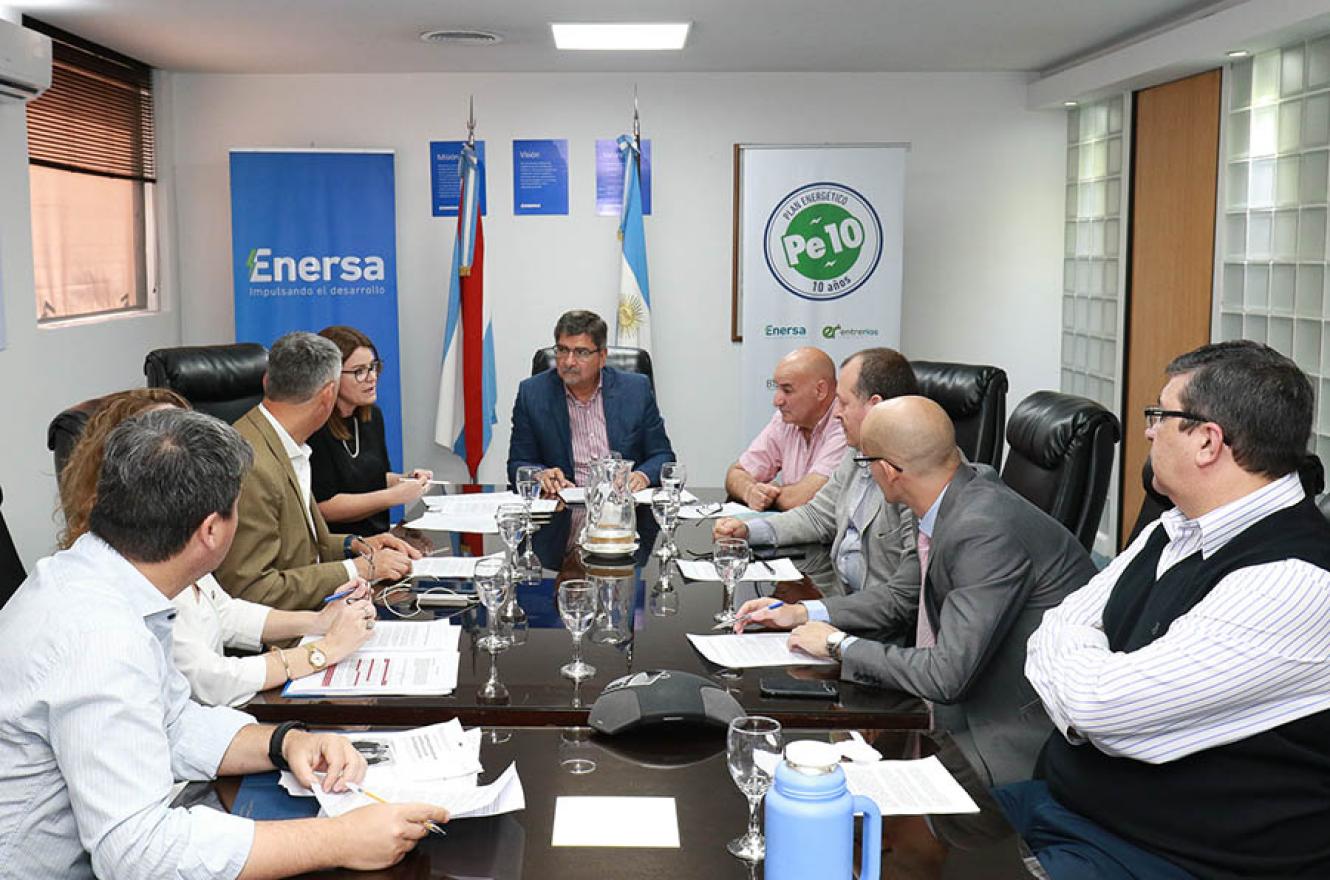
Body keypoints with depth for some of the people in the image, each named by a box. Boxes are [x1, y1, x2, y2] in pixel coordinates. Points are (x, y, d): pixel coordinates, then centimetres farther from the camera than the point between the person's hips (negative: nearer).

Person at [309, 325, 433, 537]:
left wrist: (403, 480, 3)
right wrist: (394, 496, -17)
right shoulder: (313, 427, -15)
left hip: (379, 536, 8)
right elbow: (324, 507, -16)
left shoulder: (372, 415, 11)